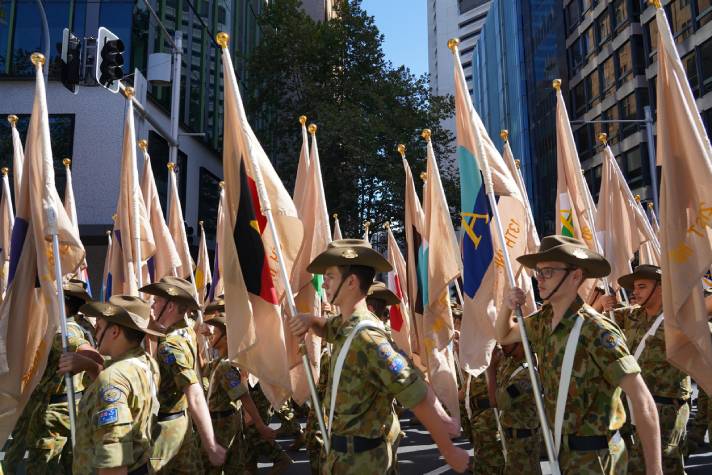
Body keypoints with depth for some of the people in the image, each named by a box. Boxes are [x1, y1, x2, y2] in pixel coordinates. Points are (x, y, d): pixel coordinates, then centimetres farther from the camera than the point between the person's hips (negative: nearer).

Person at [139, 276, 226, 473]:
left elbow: (195, 395, -31)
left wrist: (211, 446, -32)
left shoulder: (170, 345, -24)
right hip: (181, 421, 9)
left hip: (162, 427, -9)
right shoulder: (188, 332, 2)